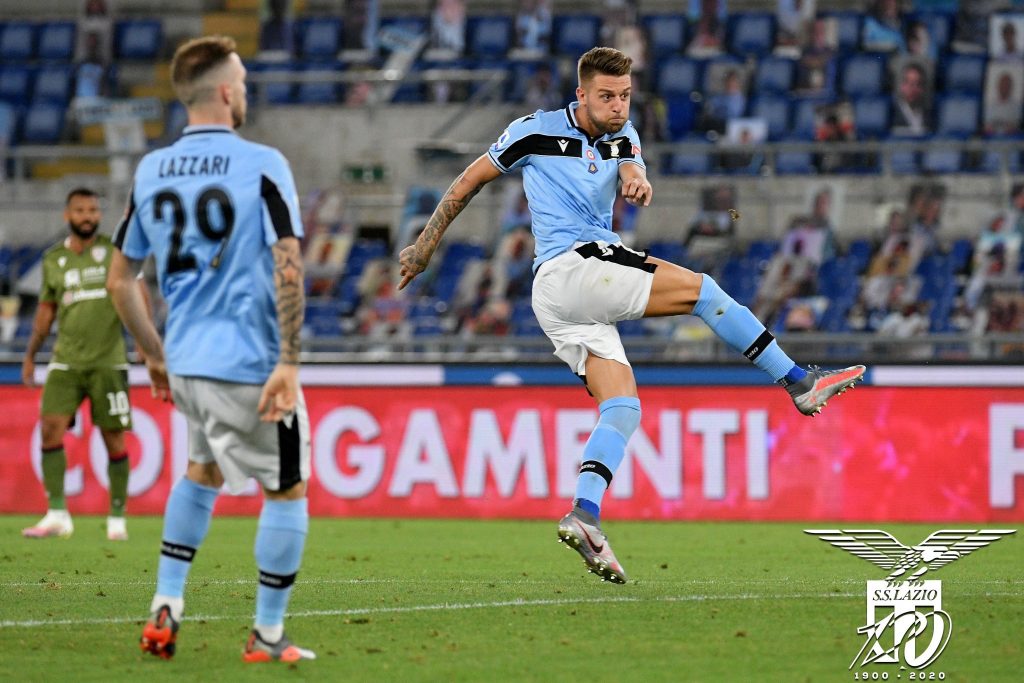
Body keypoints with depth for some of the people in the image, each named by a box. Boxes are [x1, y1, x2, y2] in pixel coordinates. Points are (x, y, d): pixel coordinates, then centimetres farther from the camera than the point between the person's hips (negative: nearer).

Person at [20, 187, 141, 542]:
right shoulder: (53, 259, 10)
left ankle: (117, 518, 10)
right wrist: (30, 355, 19)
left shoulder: (114, 251, 1)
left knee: (114, 439, -1)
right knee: (50, 427, -13)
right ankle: (57, 515, -10)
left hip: (108, 361, -2)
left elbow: (136, 293, 1)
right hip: (66, 361, 2)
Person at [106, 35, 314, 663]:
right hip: (250, 361, -6)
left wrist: (155, 354, 22)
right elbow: (288, 268, -19)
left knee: (203, 472, 28)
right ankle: (268, 637, 12)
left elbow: (119, 280, 12)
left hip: (186, 359, 6)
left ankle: (166, 607, 18)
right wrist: (289, 363, -17)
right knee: (288, 492, 9)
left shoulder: (150, 172, 6)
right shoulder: (262, 166, -11)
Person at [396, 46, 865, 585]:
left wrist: (635, 183, -33)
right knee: (699, 288, -11)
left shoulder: (621, 137, 14)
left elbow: (631, 174, -8)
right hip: (572, 265, -7)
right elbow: (469, 182, 9)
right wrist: (424, 247, 11)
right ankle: (800, 384, -9)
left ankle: (585, 516, -20)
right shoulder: (537, 131, -1)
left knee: (623, 408, -7)